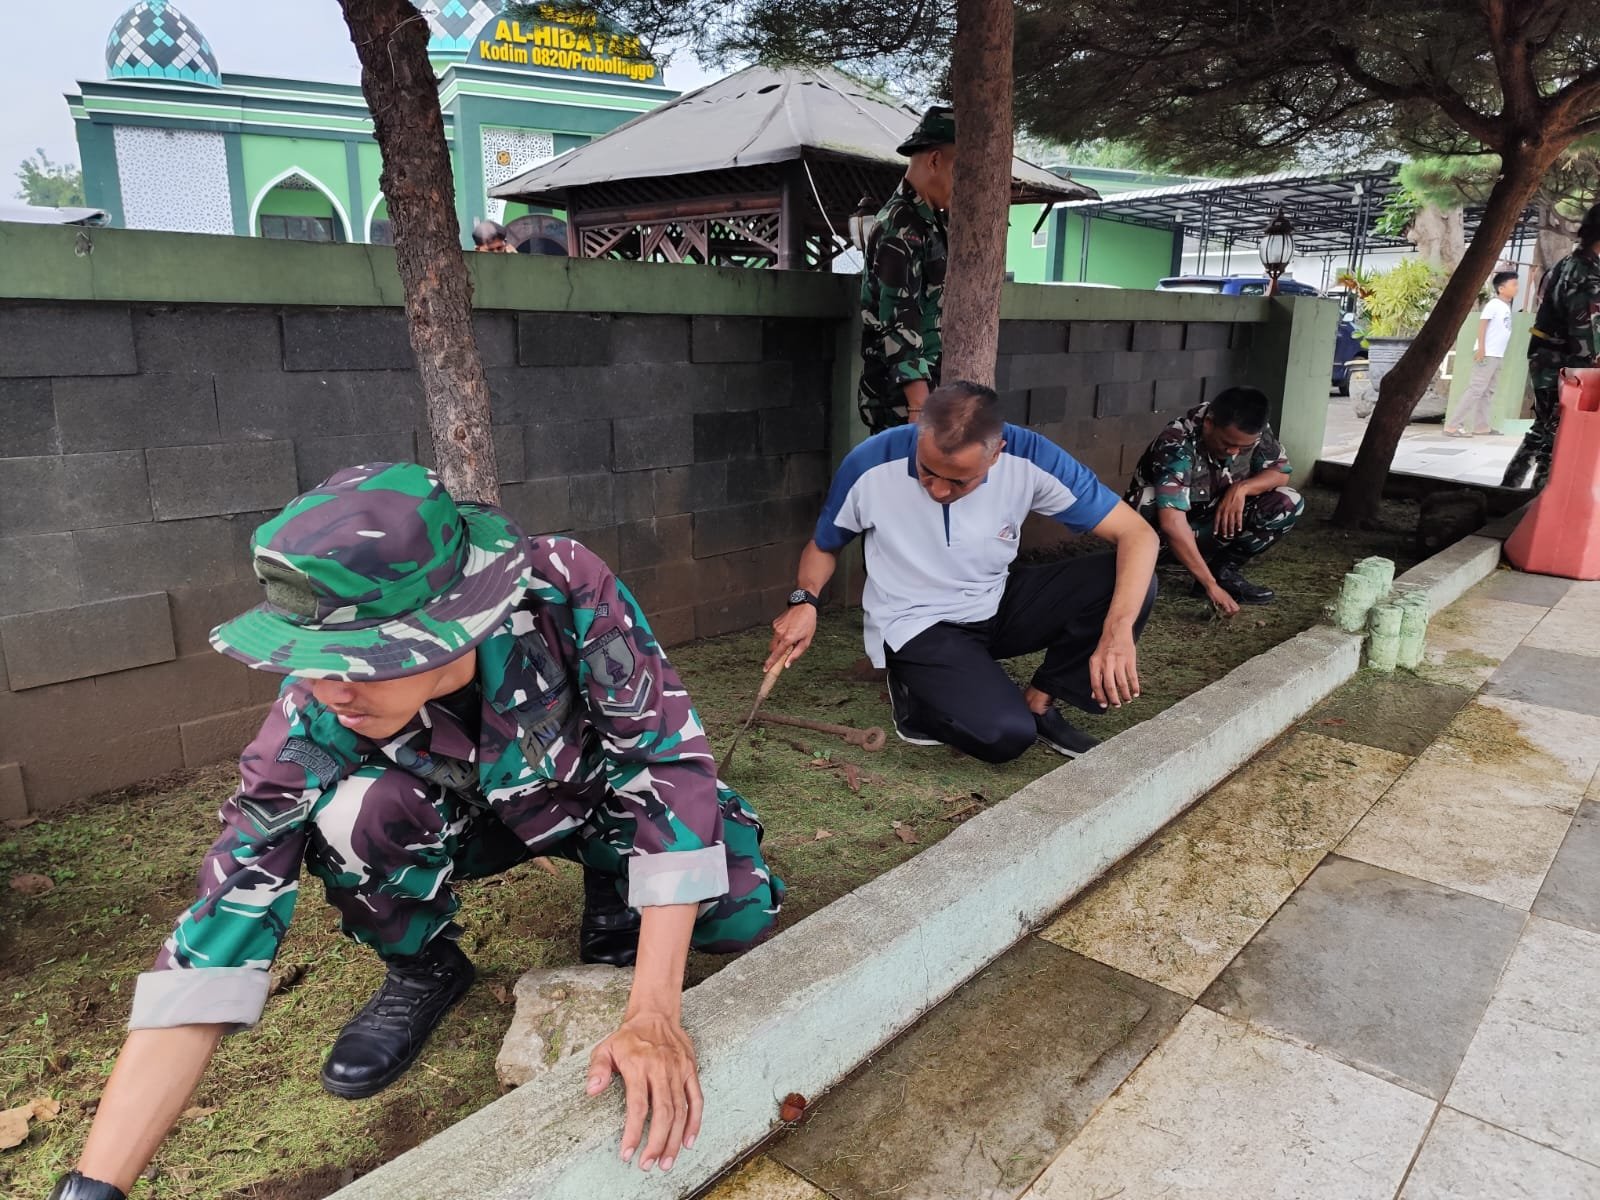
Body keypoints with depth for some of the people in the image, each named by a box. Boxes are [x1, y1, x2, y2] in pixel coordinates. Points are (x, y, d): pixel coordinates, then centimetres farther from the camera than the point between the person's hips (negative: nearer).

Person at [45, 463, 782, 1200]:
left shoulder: (567, 596, -38)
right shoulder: (322, 709, -32)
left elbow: (669, 766, -36)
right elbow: (236, 892, -33)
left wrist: (652, 1015, -41)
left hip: (600, 797, -1)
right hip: (470, 821, 1)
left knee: (742, 912, -24)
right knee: (352, 810, -31)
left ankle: (614, 910, 9)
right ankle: (424, 969, 1)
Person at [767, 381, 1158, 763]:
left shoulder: (1030, 458, -20)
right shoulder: (870, 466, -21)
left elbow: (1138, 536, -17)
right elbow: (824, 545, -1)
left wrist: (1118, 634, -32)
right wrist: (804, 602, -22)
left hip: (996, 606, 4)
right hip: (915, 624, -3)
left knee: (1127, 582, -18)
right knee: (1005, 735, -27)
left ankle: (1038, 702, 0)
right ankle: (918, 700, 5)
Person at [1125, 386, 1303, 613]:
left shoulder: (1252, 431, -17)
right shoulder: (1177, 446, -35)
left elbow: (1281, 472, -5)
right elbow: (1172, 524, -43)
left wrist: (1241, 488, -28)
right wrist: (1211, 586, -45)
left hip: (1211, 518, 6)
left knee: (1289, 503, -15)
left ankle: (1223, 571, -5)